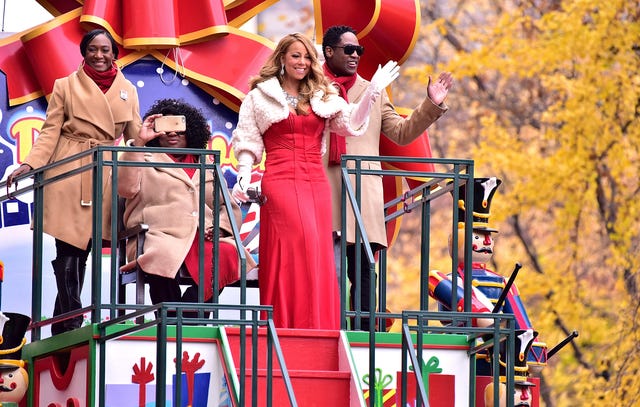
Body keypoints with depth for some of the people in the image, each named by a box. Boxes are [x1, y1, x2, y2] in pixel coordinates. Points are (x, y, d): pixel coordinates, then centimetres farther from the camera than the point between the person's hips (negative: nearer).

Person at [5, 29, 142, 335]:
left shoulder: (127, 90, 14)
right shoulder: (66, 86, 6)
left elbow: (136, 136, 15)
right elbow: (51, 132, 2)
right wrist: (30, 164, -12)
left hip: (107, 175, 3)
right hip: (69, 174, -3)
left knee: (83, 248, 3)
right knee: (68, 249, -9)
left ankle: (63, 326, 12)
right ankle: (70, 325, -4)